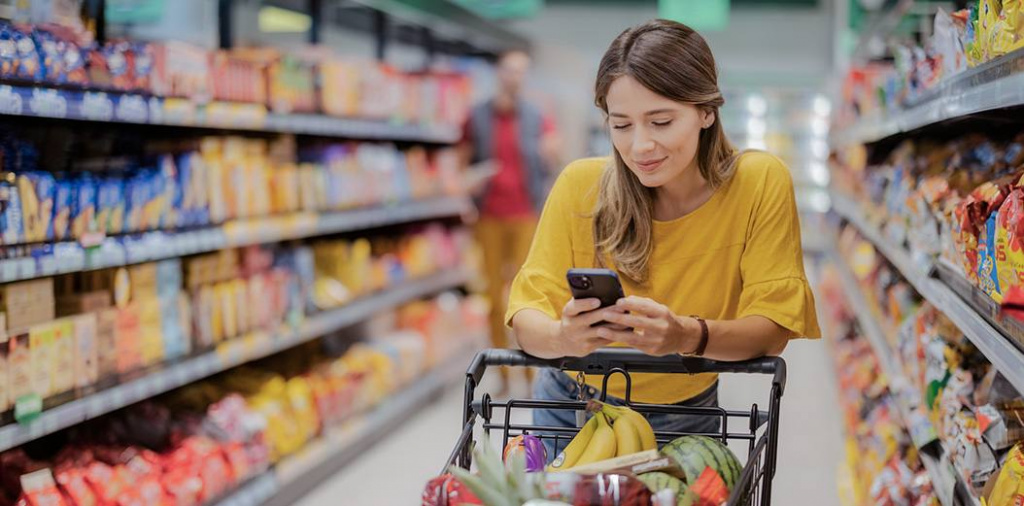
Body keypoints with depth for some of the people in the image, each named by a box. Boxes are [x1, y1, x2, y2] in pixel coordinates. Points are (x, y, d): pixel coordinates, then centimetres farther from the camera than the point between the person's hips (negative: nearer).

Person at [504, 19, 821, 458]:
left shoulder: (761, 183, -17)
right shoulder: (581, 185, -16)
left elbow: (773, 327, -19)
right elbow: (527, 314, -17)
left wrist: (689, 336, -39)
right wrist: (562, 337, -41)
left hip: (685, 421, -1)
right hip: (573, 410, 1)